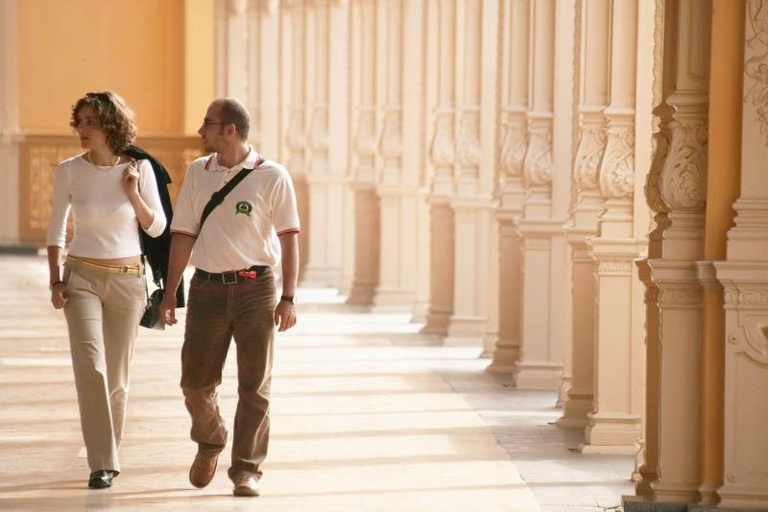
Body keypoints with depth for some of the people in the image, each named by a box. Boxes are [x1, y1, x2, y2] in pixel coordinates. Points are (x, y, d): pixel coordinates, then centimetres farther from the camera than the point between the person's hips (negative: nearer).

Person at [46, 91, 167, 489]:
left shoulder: (138, 169, -3)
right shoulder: (69, 171, -3)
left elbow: (157, 228, 2)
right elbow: (55, 229, 6)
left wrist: (133, 195, -13)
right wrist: (55, 281, -2)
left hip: (127, 279, 1)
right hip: (82, 277, -1)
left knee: (116, 374, 6)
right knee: (90, 367, -17)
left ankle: (110, 454, 24)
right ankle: (102, 463, -15)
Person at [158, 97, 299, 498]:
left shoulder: (272, 177, -4)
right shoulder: (197, 173, 6)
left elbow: (289, 239, -4)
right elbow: (183, 235, 9)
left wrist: (288, 298, -10)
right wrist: (169, 292, 5)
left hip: (255, 288, -3)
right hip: (207, 288, 3)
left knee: (254, 385, 0)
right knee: (196, 382, 5)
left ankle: (246, 469, 8)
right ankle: (209, 444, 32)